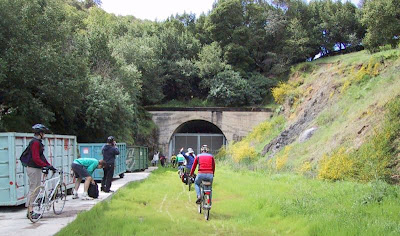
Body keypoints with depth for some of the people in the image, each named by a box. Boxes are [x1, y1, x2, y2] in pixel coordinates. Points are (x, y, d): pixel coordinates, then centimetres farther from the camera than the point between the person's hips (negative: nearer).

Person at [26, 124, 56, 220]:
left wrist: (49, 166, 17)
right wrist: (47, 166, -25)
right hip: (34, 169, -10)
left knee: (34, 190, 12)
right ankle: (30, 212, -4)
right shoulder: (35, 142, -16)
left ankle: (30, 211, 17)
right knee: (34, 190, -8)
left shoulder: (38, 142, 17)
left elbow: (41, 157, 20)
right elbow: (36, 158, -24)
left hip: (36, 169, 10)